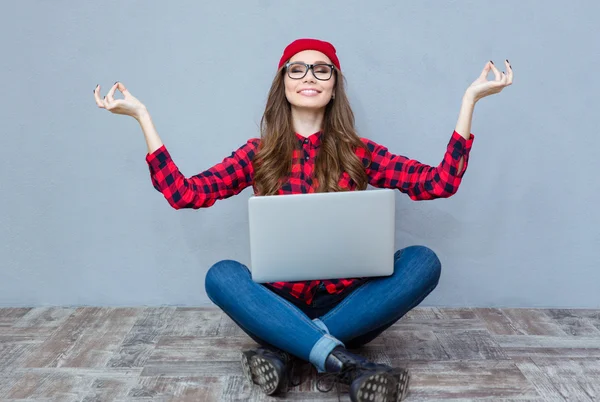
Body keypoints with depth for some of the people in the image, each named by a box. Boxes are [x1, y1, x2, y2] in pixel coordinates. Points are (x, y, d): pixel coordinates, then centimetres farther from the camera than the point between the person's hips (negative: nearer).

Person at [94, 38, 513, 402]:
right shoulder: (259, 152, 4)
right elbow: (184, 193, -5)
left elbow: (441, 182, -3)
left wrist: (470, 99, -6)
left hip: (345, 303, 1)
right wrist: (142, 115, -5)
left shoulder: (357, 152, 4)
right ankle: (345, 362, -36)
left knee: (423, 260, -23)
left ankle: (283, 352, -28)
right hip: (279, 304, -1)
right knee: (221, 275, -29)